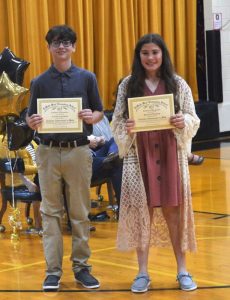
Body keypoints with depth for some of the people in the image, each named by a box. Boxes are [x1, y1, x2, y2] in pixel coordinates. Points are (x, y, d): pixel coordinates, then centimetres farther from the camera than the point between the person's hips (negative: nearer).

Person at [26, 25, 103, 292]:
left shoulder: (86, 78, 3)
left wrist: (91, 117, -15)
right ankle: (53, 270, 7)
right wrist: (32, 122, -15)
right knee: (51, 212, 3)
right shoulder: (39, 82, 5)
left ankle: (81, 267, 13)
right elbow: (30, 117, 8)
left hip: (78, 151, 0)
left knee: (80, 212, 5)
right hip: (48, 152, 1)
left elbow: (100, 112, 8)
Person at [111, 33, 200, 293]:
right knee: (141, 209, 2)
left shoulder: (178, 84, 3)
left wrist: (183, 122, -17)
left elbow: (193, 120, 4)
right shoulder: (128, 85, 3)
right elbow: (117, 122, 5)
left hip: (170, 153, 0)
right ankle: (142, 273, 11)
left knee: (174, 208, 4)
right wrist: (126, 129, -16)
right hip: (139, 154, 0)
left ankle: (182, 270, 15)